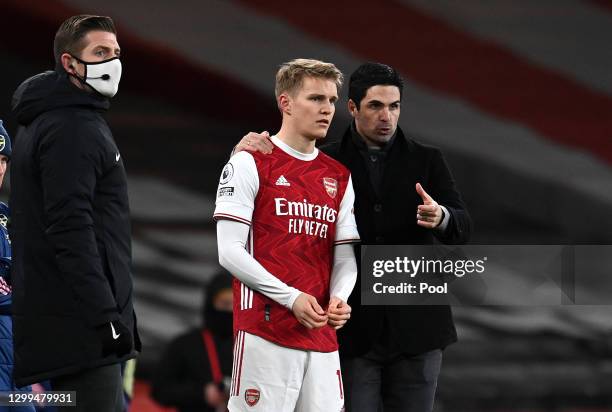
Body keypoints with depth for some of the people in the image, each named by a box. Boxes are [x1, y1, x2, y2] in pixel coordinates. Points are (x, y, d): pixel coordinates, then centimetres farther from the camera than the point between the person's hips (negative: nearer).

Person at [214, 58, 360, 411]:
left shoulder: (339, 176, 17)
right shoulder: (250, 164, -1)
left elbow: (345, 257, 17)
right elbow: (230, 251, -7)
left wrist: (339, 298, -5)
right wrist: (292, 298, -14)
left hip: (323, 336, 6)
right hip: (265, 330, -5)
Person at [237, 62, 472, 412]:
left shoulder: (427, 161, 7)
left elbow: (463, 228, -2)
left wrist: (441, 217, -28)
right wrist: (246, 152, -18)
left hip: (415, 327, 1)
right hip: (354, 329, -1)